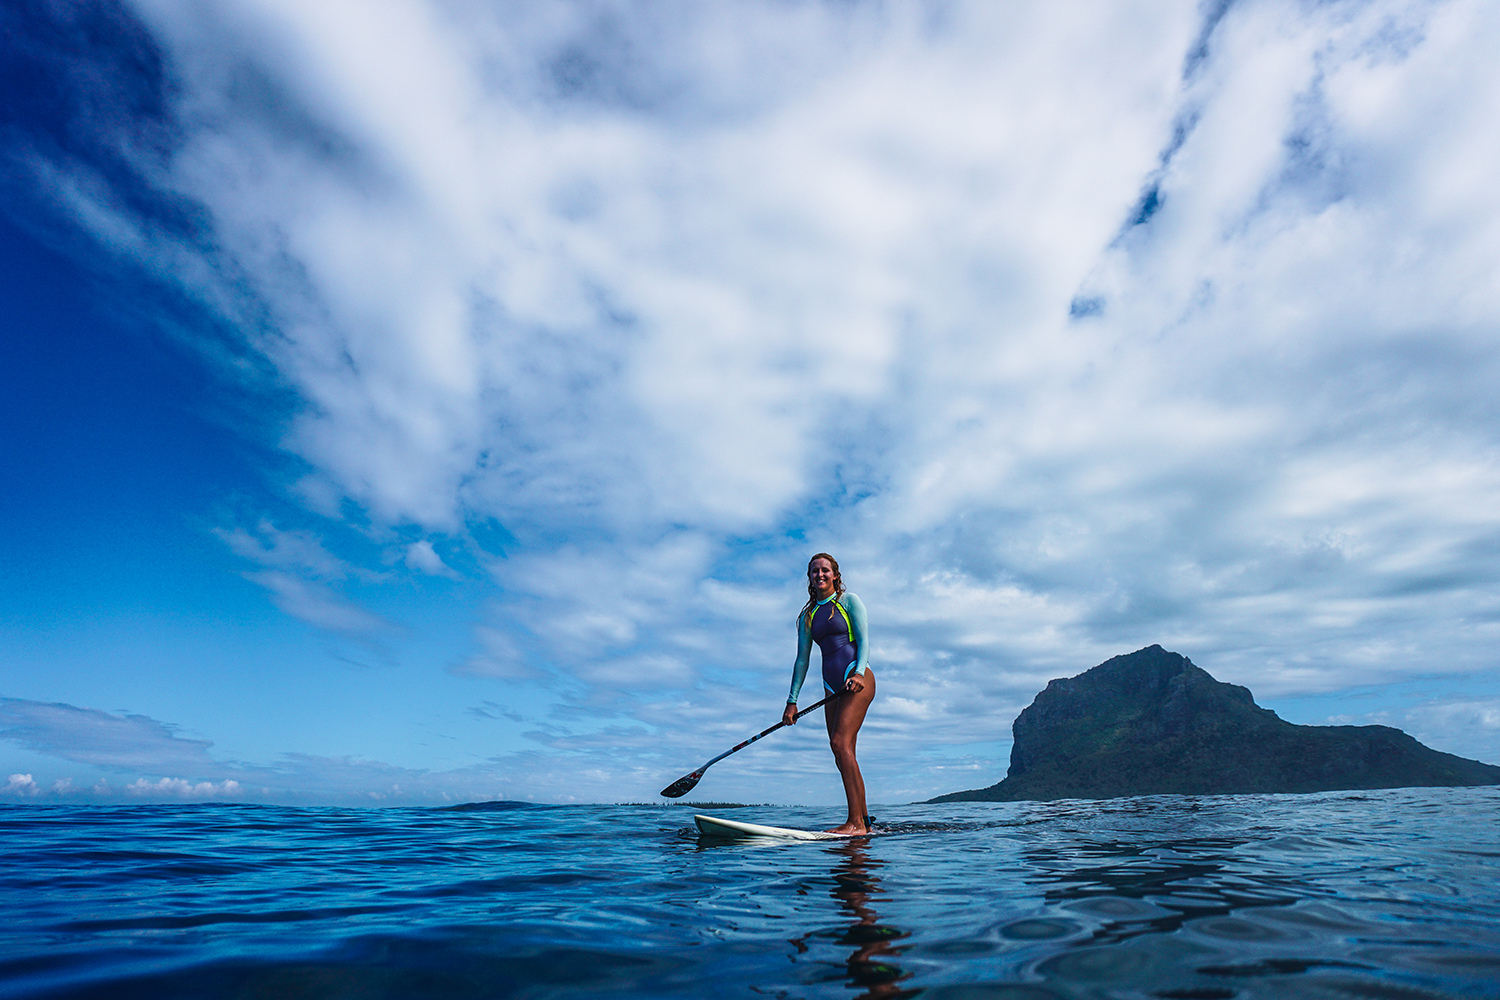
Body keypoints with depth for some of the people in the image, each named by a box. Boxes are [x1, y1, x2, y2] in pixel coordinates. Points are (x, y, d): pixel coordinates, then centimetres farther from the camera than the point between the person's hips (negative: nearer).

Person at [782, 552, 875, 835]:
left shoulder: (849, 601, 4)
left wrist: (859, 672, -22)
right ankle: (863, 822, 12)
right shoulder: (808, 615, 17)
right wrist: (792, 700, 11)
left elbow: (864, 640, -5)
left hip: (857, 680, -6)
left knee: (840, 743, -20)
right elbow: (802, 660, 16)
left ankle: (857, 822, -20)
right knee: (843, 755, 4)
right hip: (832, 686, 6)